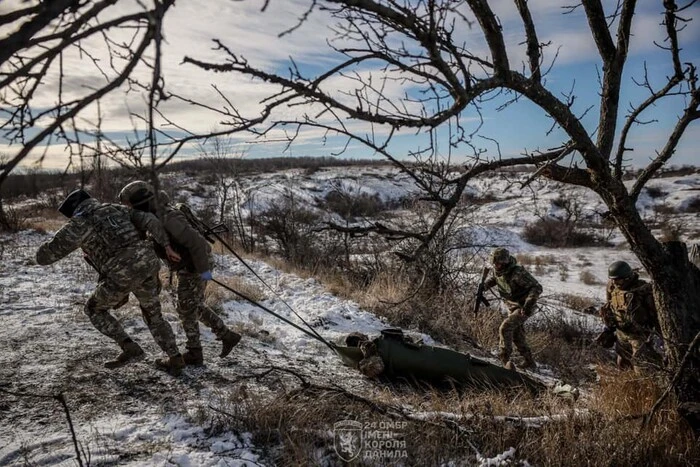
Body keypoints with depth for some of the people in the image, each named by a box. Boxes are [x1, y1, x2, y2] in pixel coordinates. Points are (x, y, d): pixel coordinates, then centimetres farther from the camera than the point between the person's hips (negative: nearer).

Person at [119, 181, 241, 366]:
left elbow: (195, 241, -31)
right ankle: (227, 336, 24)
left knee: (187, 310, 3)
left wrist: (203, 269, -27)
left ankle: (194, 353, 16)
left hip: (195, 267, -10)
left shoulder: (167, 219, -28)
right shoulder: (153, 217, 2)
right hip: (188, 265, 10)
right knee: (195, 307, 18)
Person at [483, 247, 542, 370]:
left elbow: (537, 287, -29)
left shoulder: (518, 273, -30)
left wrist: (528, 305, -36)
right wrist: (485, 285, -2)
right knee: (516, 335, 15)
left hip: (523, 308, -9)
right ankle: (529, 361, 30)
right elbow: (494, 278, 18)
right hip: (512, 307, 9)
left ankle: (504, 356, -8)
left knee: (505, 328, -22)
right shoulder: (498, 270, -6)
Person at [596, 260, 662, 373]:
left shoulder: (642, 289, -20)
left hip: (640, 334, -6)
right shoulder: (612, 289, -3)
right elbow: (609, 309, 10)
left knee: (642, 368, -5)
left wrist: (661, 333, -10)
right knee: (622, 364, 18)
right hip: (621, 333, 6)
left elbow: (654, 311, -14)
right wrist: (608, 330, 10)